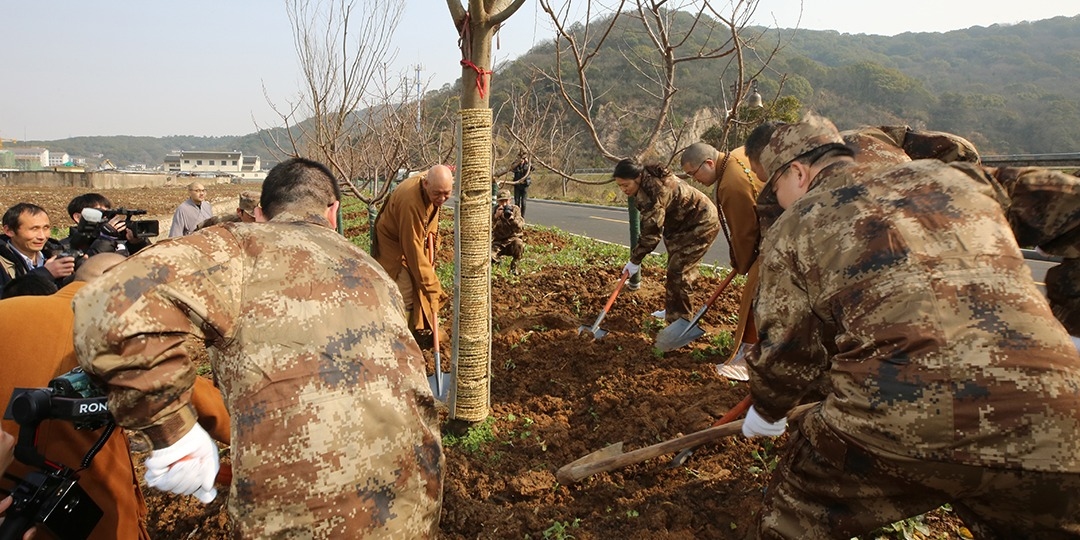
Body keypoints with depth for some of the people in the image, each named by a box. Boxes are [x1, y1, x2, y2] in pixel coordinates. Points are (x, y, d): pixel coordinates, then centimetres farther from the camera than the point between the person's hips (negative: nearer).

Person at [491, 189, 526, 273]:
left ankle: (514, 265, -11)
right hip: (498, 241, 1)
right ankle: (496, 262, 15)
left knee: (518, 243, -37)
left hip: (512, 239, -1)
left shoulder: (515, 209, -5)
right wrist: (496, 216, -29)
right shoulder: (495, 210, -2)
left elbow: (520, 227, -16)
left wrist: (512, 218, -35)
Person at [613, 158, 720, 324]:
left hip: (702, 224, -10)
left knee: (678, 271, -12)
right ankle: (672, 311, 28)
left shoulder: (655, 191, -32)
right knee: (674, 268, 14)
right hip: (684, 224, 10)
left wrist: (635, 260, -21)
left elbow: (651, 232, -29)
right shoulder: (648, 184, -2)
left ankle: (680, 320, -2)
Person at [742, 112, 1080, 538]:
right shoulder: (951, 178, 21)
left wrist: (766, 411, 31)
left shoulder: (795, 225, 10)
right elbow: (1001, 280, 27)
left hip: (894, 413, -3)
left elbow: (788, 347, 12)